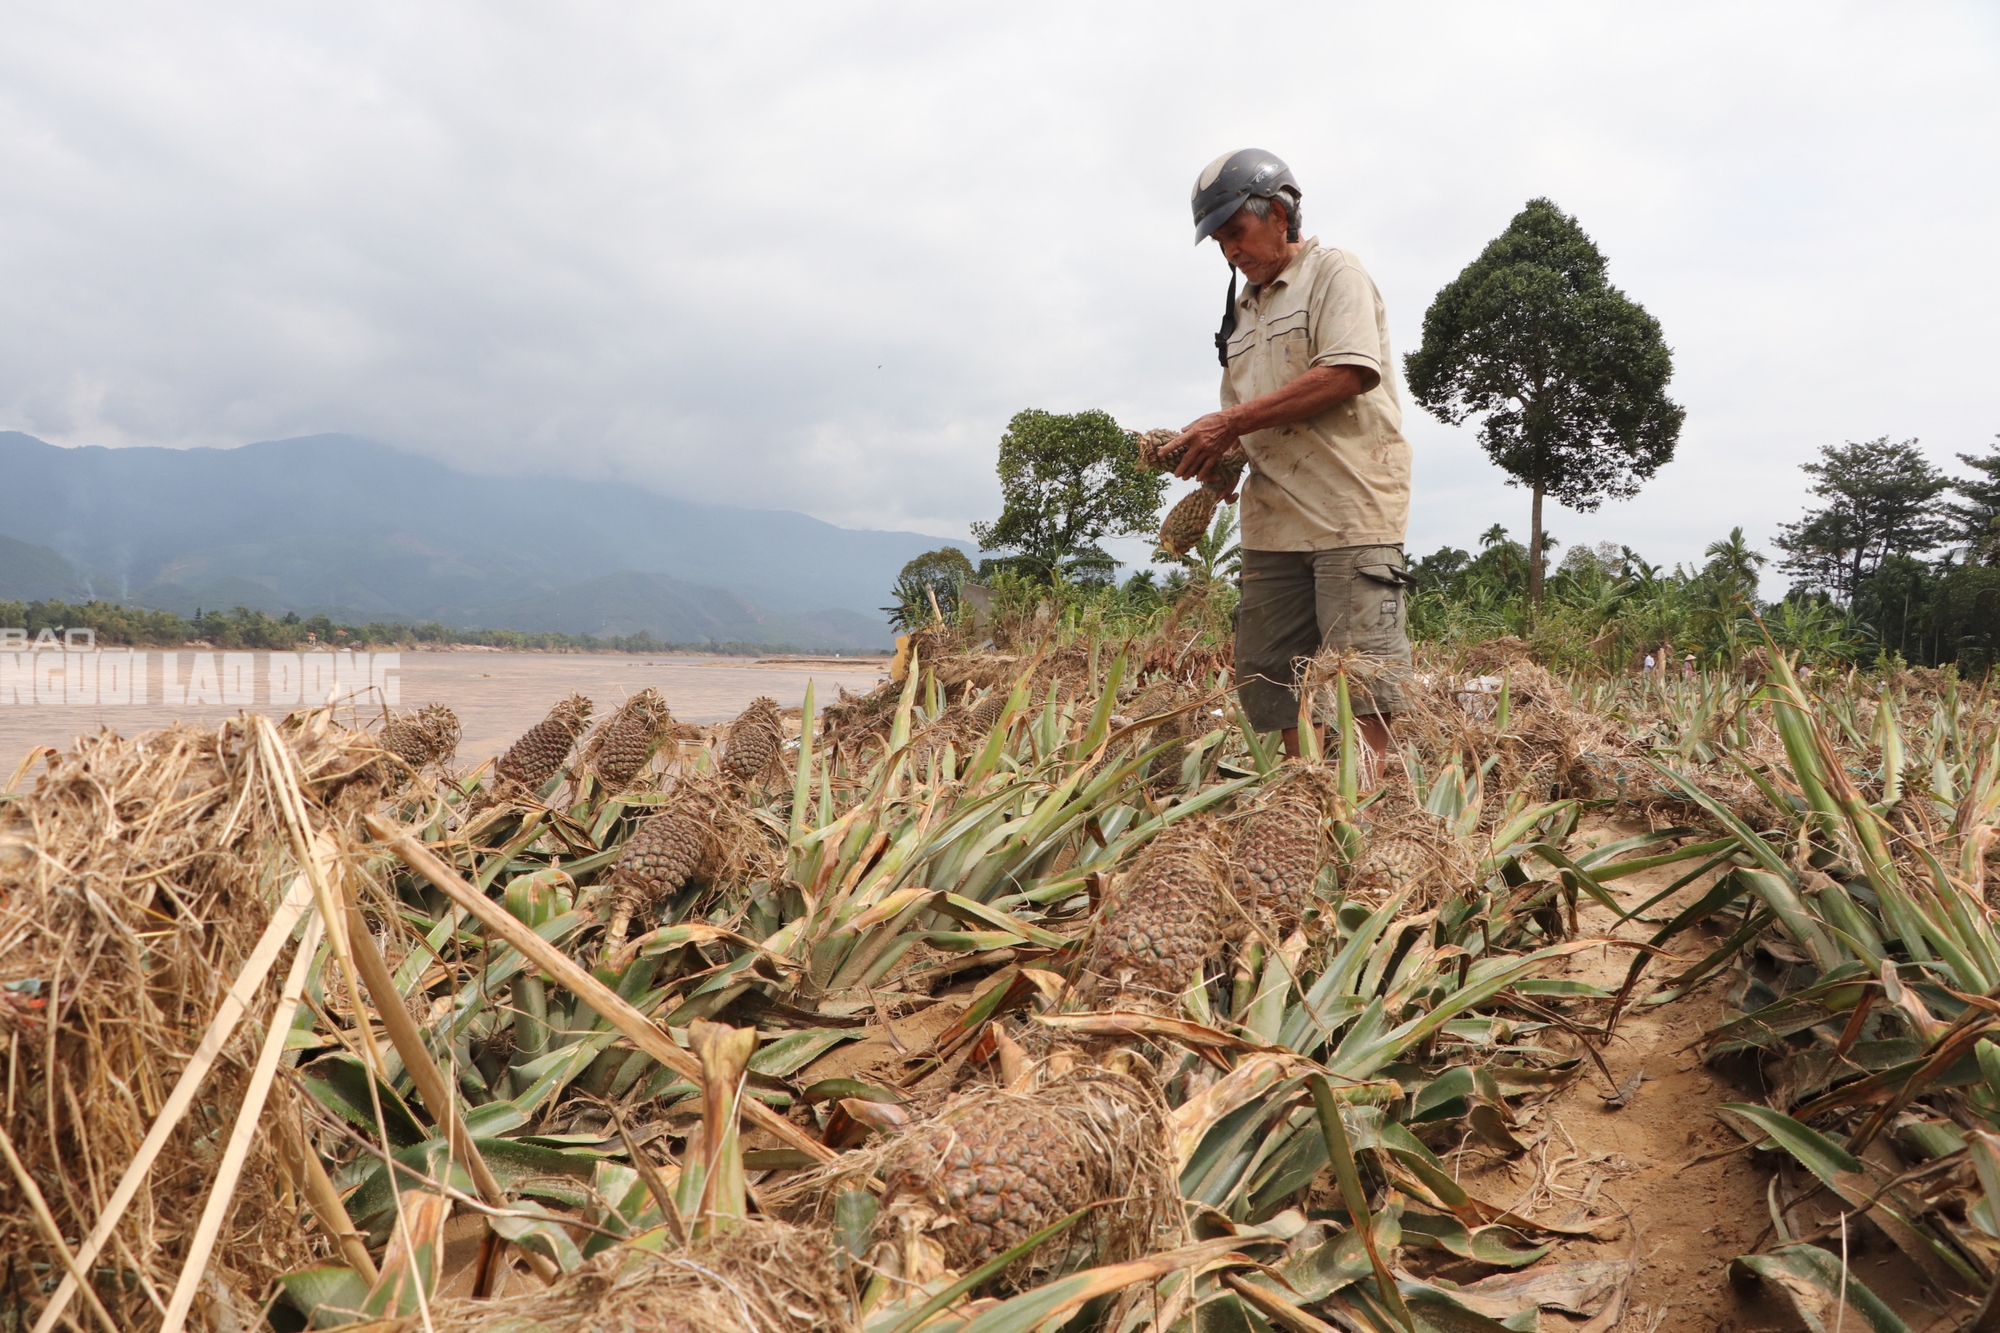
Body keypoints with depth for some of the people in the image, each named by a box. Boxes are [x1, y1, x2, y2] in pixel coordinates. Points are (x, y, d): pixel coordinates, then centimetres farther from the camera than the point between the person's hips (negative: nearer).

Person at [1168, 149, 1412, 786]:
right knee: (1273, 679, 6)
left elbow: (1349, 373, -15)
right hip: (1272, 519, 8)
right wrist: (1212, 446, 2)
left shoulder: (1334, 272, 1)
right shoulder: (1242, 309, 23)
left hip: (1349, 512, -8)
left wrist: (1233, 422, -14)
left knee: (1359, 687, -10)